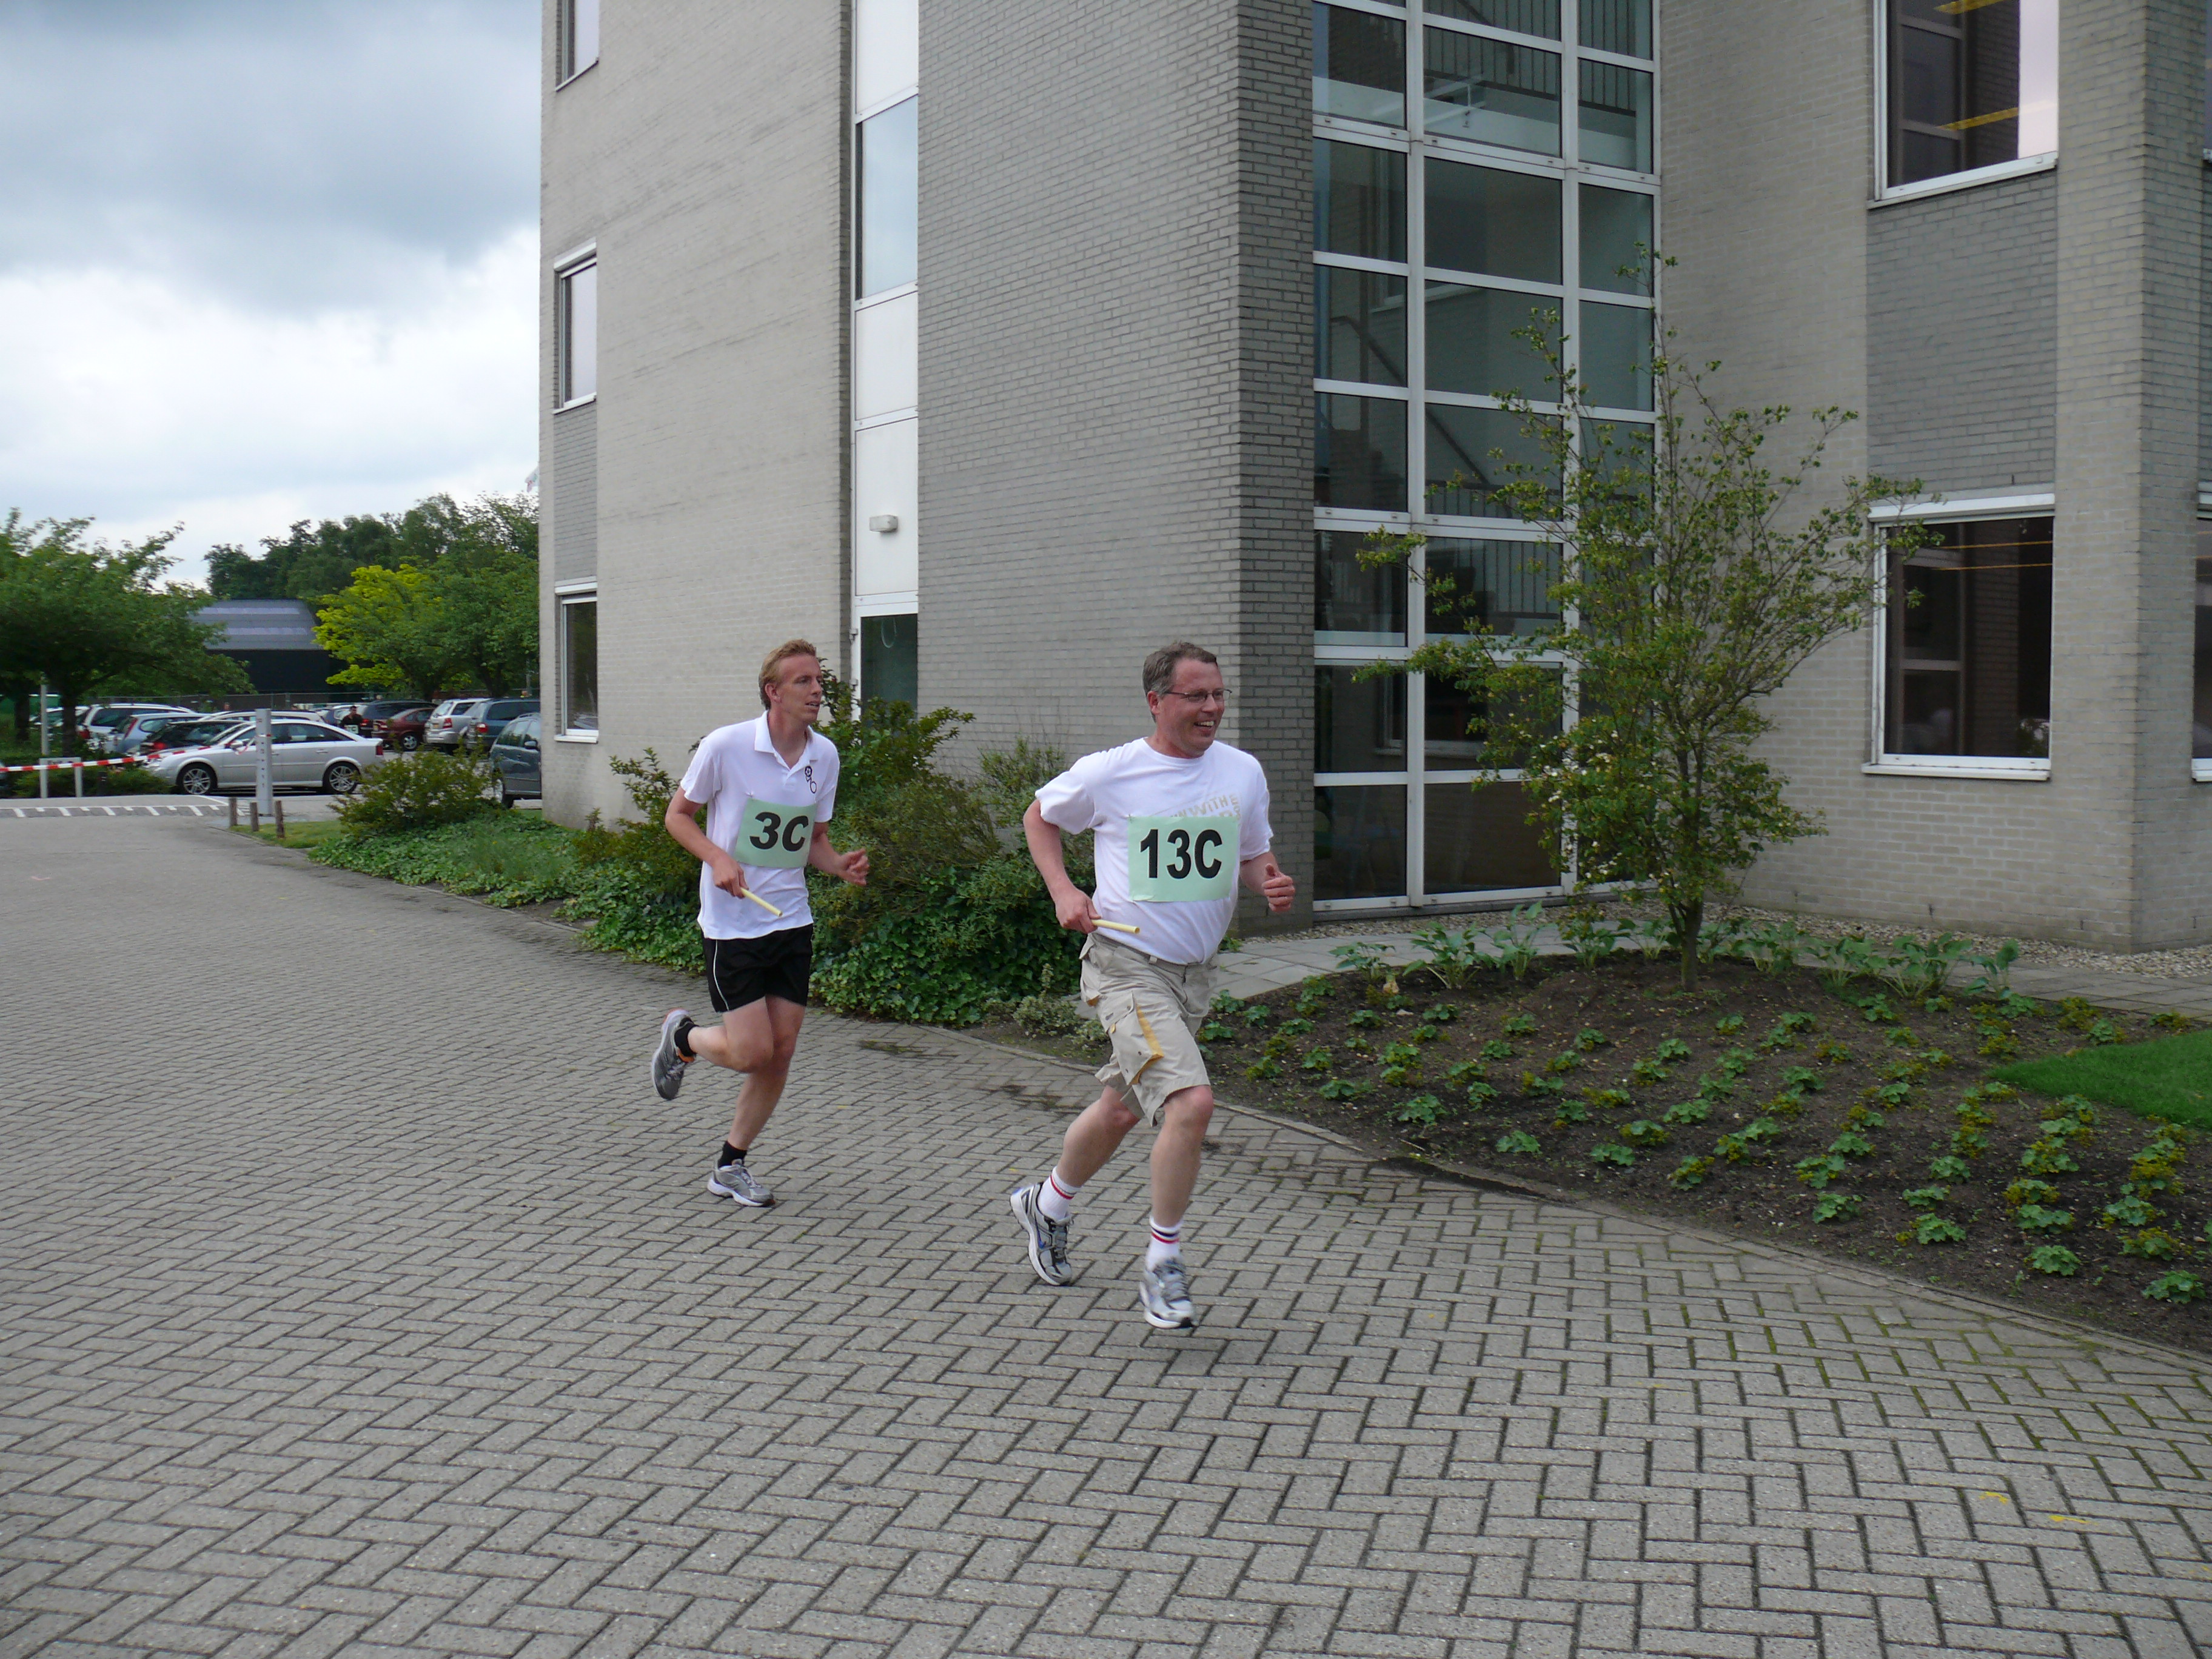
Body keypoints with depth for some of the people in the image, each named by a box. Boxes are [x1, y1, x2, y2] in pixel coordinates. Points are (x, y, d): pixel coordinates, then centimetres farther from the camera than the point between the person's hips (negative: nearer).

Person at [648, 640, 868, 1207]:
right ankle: (681, 1037, 26)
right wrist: (718, 859, -19)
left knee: (780, 1055, 4)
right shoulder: (726, 746, -13)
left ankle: (731, 1165, 22)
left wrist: (841, 865, -8)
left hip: (792, 923, 5)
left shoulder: (825, 755, 3)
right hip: (732, 923, -5)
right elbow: (679, 814, -2)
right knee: (752, 1051, -8)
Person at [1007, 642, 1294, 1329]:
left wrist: (1270, 884, -9)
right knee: (1191, 1100, -23)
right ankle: (1162, 1266, -6)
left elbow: (1250, 857, 14)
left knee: (1122, 1108, 20)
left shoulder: (1243, 772, 2)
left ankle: (1047, 1204, 47)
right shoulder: (1109, 773, -10)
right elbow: (1040, 817, 8)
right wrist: (1064, 892, -6)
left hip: (1195, 971, 6)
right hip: (1126, 965, -6)